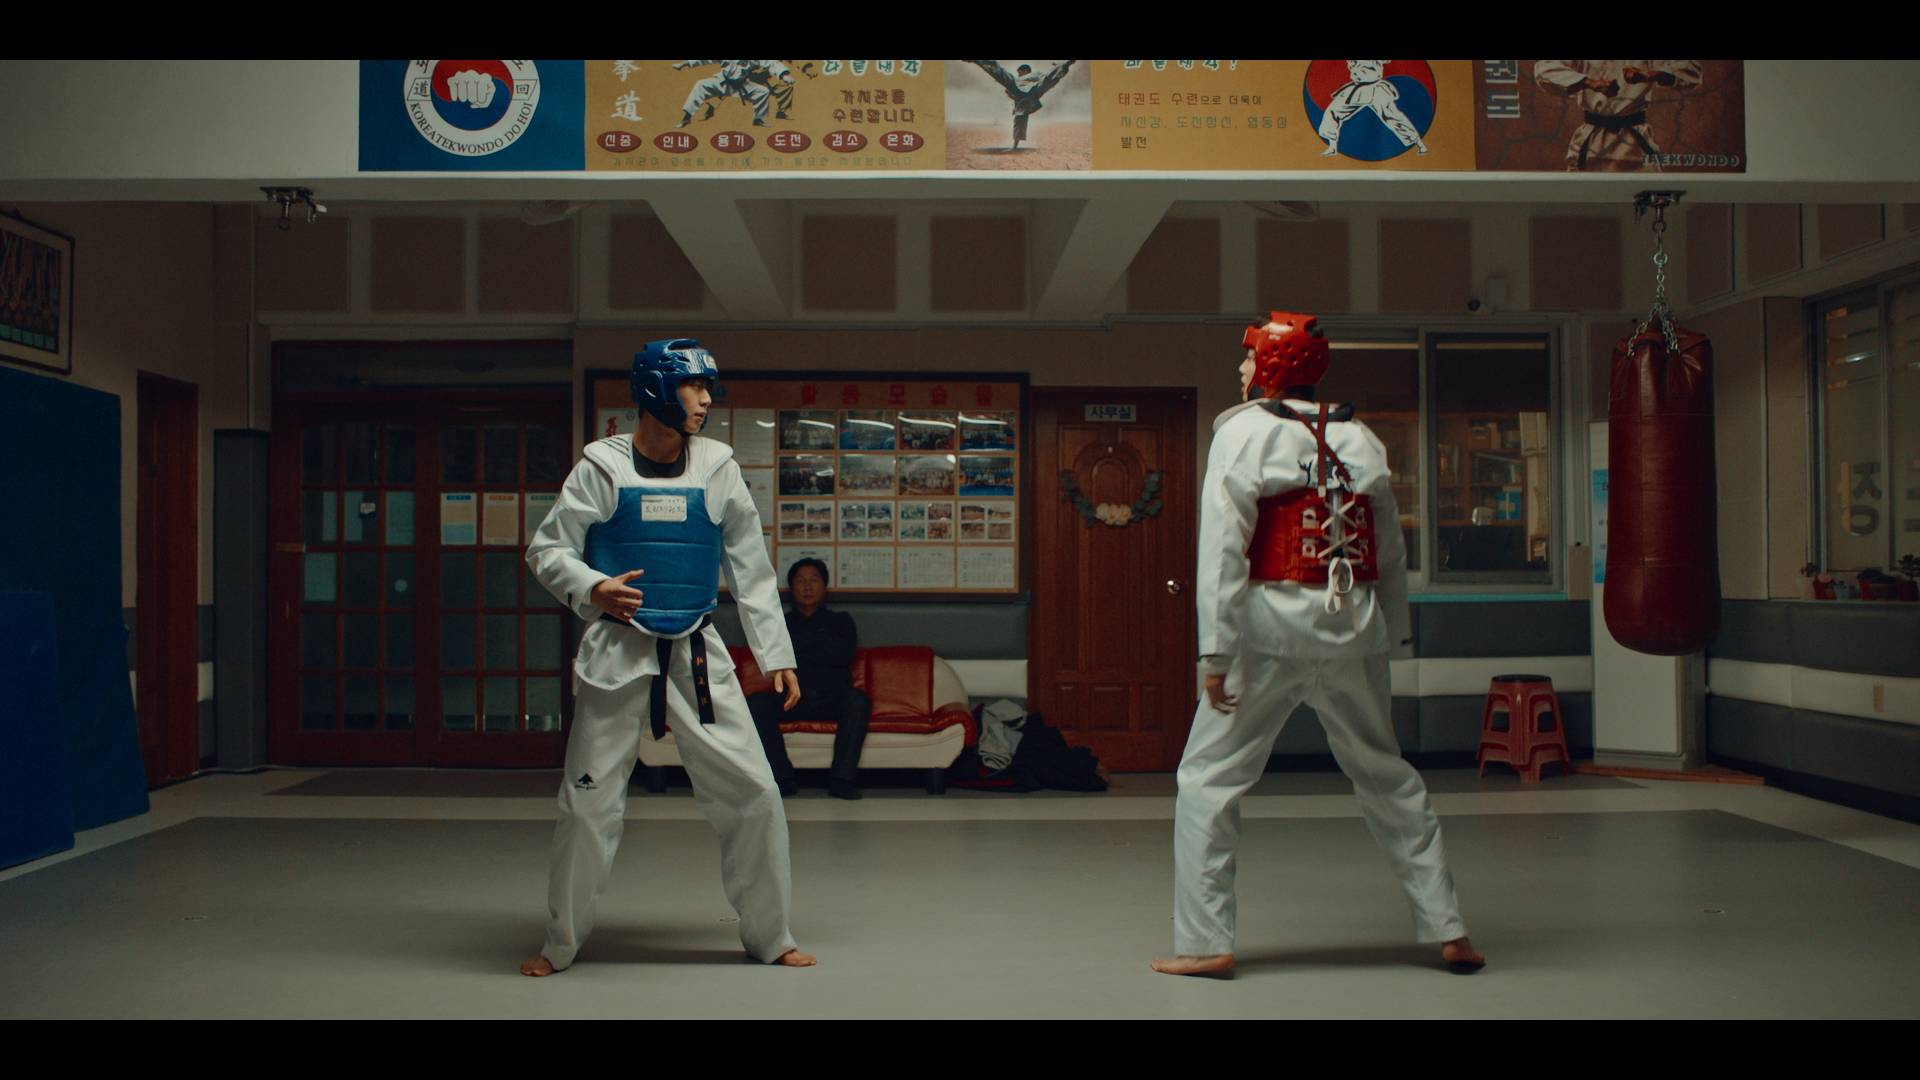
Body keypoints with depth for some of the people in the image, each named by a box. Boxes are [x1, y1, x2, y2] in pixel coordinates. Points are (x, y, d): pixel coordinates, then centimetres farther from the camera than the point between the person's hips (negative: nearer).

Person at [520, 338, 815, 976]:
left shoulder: (716, 467, 4)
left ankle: (767, 937, 19)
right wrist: (590, 589, -21)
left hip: (697, 655, 2)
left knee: (752, 793, 0)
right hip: (617, 655, -2)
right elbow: (547, 549, 0)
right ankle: (562, 943, 23)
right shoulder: (603, 467, -3)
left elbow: (749, 566, 9)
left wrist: (776, 654, 7)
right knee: (589, 803, 2)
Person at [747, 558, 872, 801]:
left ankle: (842, 779, -34)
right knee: (756, 701, -29)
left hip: (832, 701, -1)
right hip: (791, 700, 1)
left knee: (857, 699, -33)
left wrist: (796, 654, 1)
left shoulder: (840, 621, 20)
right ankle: (782, 778, -31)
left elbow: (845, 654, -1)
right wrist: (821, 639, 0)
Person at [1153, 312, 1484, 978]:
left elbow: (1223, 545, -12)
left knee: (1209, 778, 5)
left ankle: (1204, 943, 5)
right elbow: (1392, 554, 14)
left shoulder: (1243, 432, -4)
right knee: (1387, 776, 18)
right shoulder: (1362, 441, 11)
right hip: (1353, 633, 5)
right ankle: (1447, 929, 22)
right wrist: (1388, 637, 21)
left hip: (1272, 629, -5)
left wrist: (1216, 652, -12)